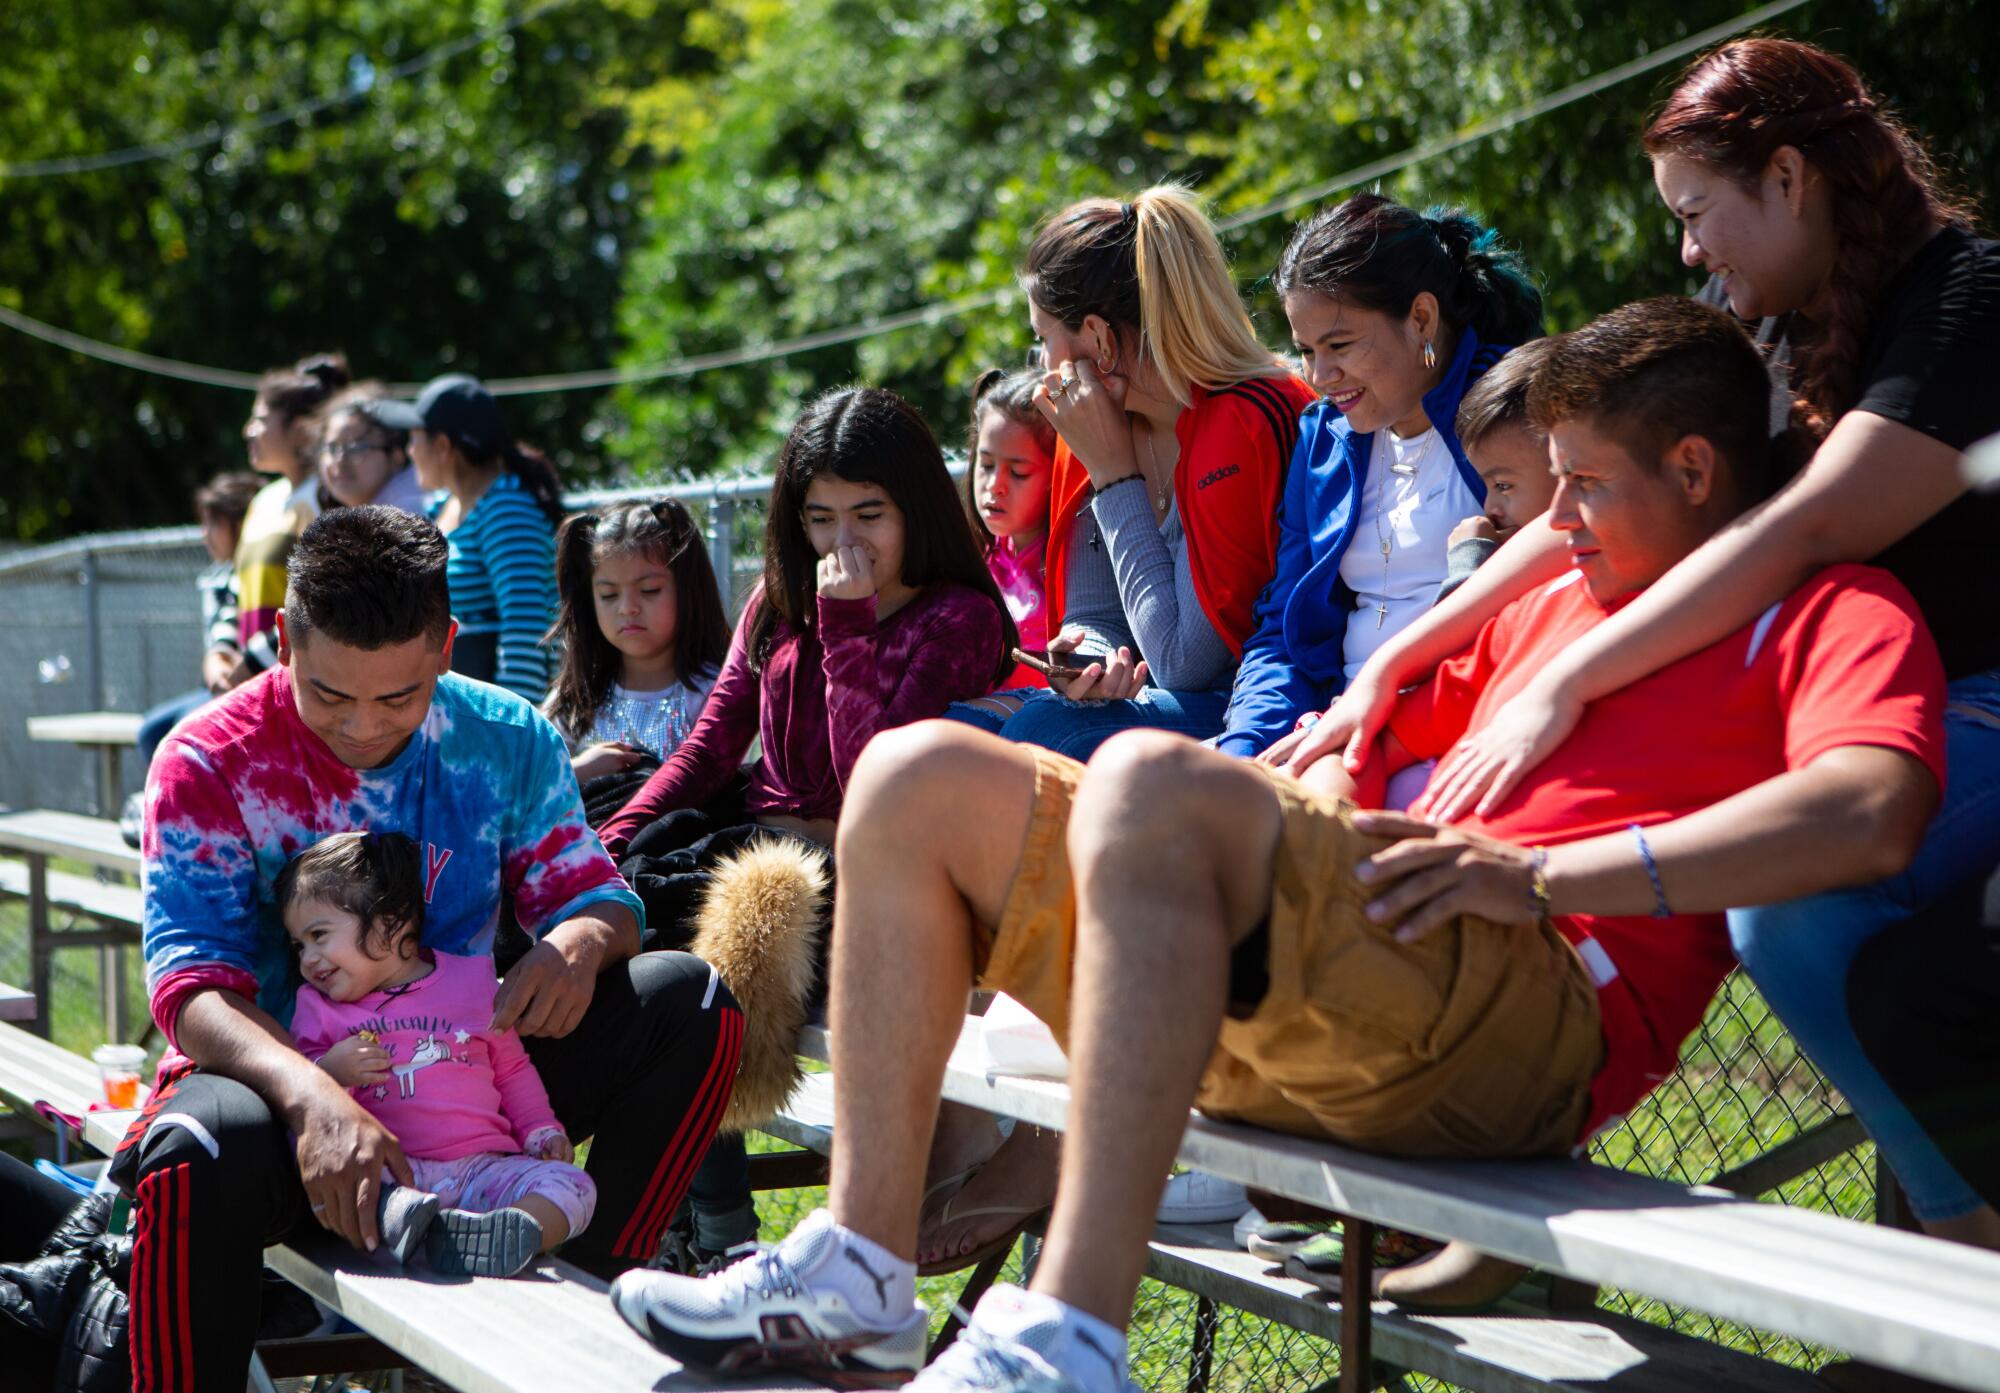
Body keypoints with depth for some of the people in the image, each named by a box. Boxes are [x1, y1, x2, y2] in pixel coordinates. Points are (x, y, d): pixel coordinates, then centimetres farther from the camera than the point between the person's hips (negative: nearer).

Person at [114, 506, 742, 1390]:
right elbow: (194, 988, -20)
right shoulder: (208, 764, -11)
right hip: (279, 1077, -4)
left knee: (689, 1000, -15)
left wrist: (578, 943, -23)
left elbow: (591, 894, 6)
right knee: (200, 1157, -41)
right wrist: (314, 1097, -41)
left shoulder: (505, 741, 1)